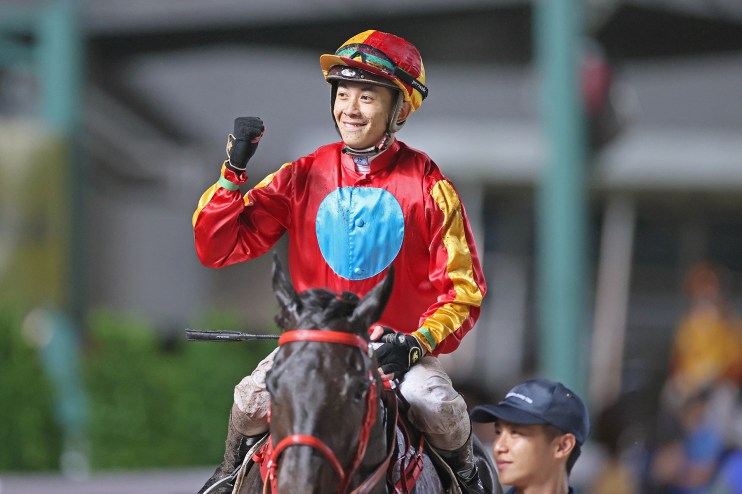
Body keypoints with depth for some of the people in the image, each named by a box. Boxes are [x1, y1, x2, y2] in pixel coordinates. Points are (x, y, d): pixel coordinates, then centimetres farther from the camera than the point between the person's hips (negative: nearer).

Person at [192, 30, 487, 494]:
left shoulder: (429, 186, -4)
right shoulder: (303, 177, 1)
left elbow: (463, 288, -2)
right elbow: (217, 248, -1)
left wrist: (418, 343, -19)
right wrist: (233, 171, -14)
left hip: (401, 346, -1)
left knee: (440, 409, -29)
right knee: (252, 398, -25)